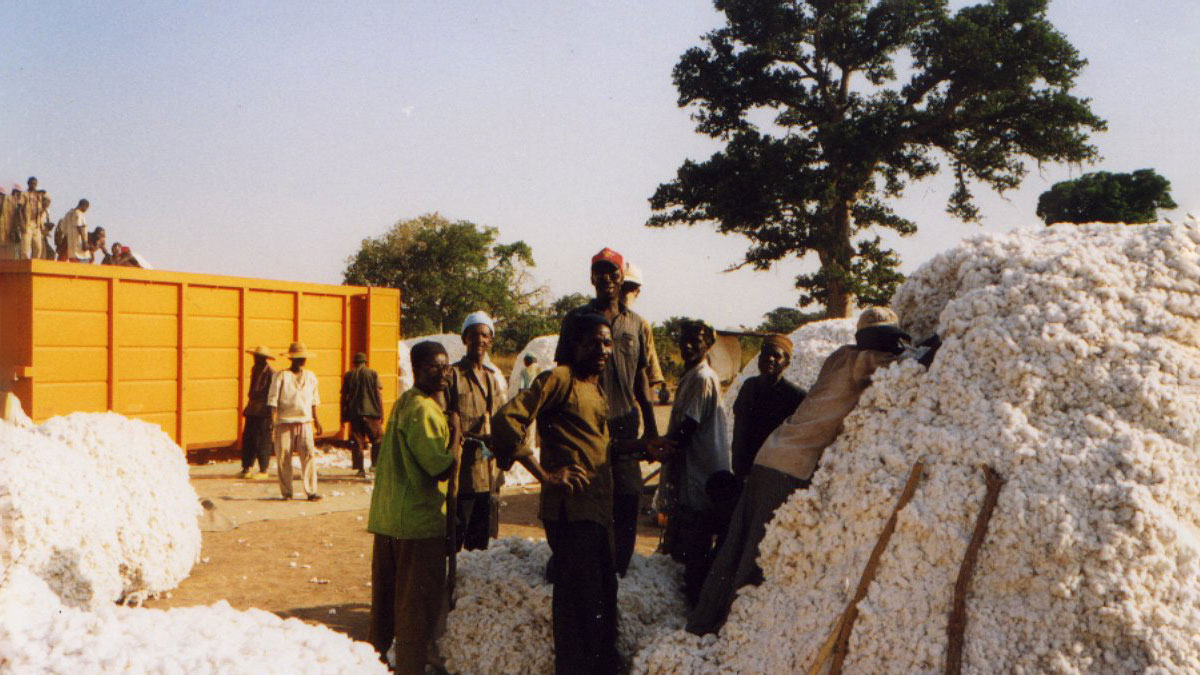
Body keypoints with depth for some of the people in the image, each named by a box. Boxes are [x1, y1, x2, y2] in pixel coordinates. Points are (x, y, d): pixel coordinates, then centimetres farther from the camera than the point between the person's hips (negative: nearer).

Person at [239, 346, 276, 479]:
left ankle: (263, 471, 5)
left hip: (265, 413, -8)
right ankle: (246, 469, 13)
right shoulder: (254, 370, 14)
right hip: (253, 410, 8)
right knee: (247, 438, 6)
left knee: (263, 441, -3)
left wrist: (272, 415, -15)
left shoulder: (271, 373, -12)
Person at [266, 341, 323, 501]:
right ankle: (286, 492, 13)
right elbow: (273, 399, -3)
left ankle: (311, 491, -6)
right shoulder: (281, 376, -1)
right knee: (283, 457, 0)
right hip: (285, 422, -2)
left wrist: (316, 419, 21)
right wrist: (272, 420, -12)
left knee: (308, 454, -9)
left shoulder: (310, 376, 13)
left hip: (305, 422, 2)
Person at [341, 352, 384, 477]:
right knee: (377, 440, 9)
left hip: (354, 414, 2)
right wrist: (381, 413, -1)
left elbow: (344, 396, 5)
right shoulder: (373, 374, 1)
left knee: (357, 442, 5)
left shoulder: (348, 375, 6)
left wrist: (343, 415, 11)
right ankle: (375, 464, 0)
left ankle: (360, 469, 3)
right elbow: (379, 394, -4)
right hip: (371, 412, -2)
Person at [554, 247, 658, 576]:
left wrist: (650, 423, 13)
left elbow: (641, 376, 16)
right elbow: (562, 371, 6)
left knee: (627, 499, 2)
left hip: (624, 421, 3)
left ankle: (619, 570, 14)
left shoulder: (636, 323, 13)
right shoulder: (576, 318, 5)